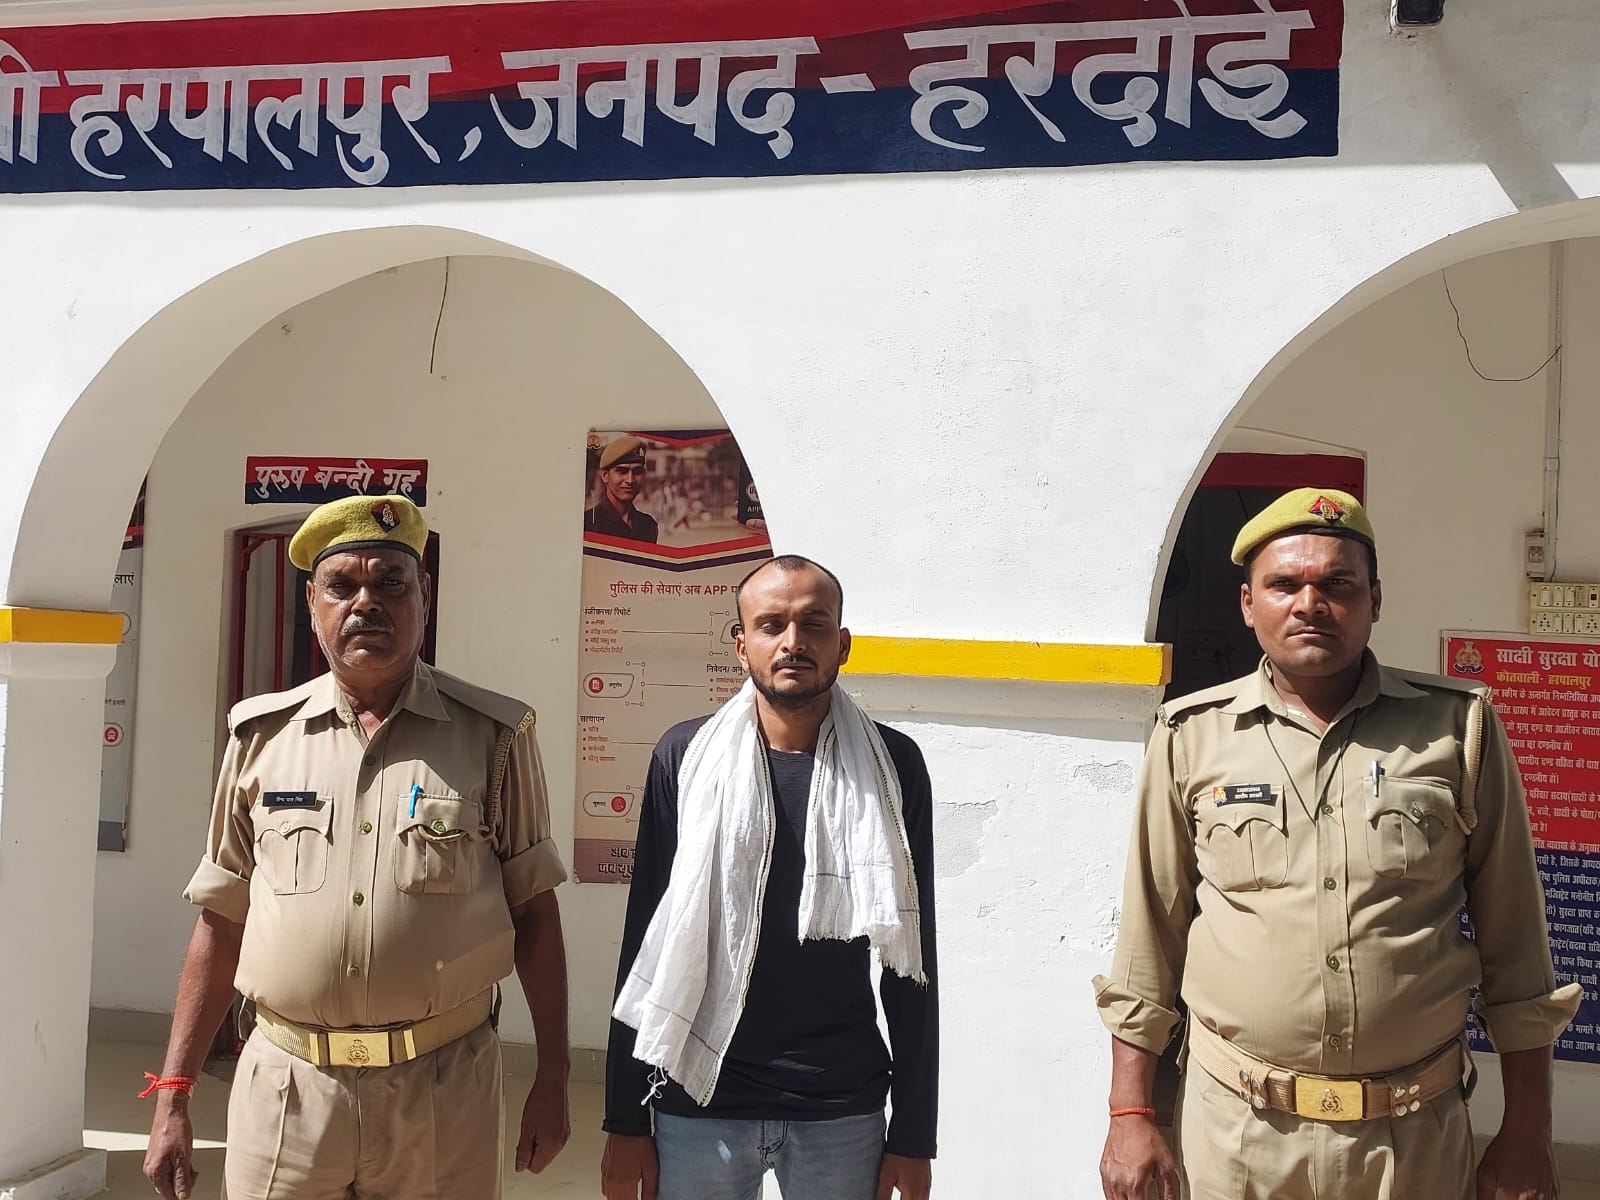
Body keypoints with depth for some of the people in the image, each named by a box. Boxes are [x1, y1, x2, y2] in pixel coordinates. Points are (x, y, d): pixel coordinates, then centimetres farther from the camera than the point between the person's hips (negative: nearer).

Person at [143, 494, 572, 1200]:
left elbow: (533, 910, 1)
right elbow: (221, 920, 8)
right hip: (286, 1089, 2)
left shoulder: (493, 737, -2)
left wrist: (552, 1081, 1)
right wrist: (172, 1096, 6)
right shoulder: (262, 735, 3)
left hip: (443, 1090, -1)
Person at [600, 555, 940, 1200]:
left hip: (843, 1111, 0)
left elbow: (912, 964, 1)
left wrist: (913, 1133, 1)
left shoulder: (892, 765, -3)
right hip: (700, 1103, 0)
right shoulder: (686, 757, -3)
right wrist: (625, 1120, 1)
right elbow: (646, 945, 1)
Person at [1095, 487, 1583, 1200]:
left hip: (1415, 1139, 0)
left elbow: (1514, 948, 3)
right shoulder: (1191, 737, -1)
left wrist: (1527, 1132, 3)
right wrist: (1130, 1117, 2)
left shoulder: (1459, 728, -1)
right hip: (1234, 1133, 0)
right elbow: (1147, 947, 3)